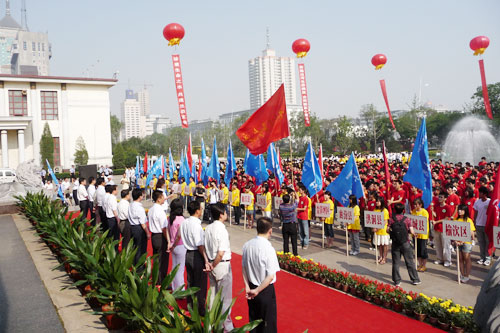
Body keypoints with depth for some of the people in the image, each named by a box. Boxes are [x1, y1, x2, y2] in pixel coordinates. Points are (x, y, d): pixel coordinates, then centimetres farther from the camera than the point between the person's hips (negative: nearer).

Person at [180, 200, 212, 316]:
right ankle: (200, 309, 14)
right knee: (200, 284, 4)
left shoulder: (184, 223, 2)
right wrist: (206, 260, -23)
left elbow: (179, 236, 15)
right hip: (197, 255, -8)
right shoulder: (196, 225, -22)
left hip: (188, 254, 8)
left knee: (190, 282, 19)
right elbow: (200, 245, -24)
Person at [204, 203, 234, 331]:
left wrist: (210, 264, 12)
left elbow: (205, 247, 7)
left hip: (212, 263, 8)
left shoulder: (208, 228, 1)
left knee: (213, 294, 20)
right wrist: (213, 266, -11)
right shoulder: (222, 230, -21)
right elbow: (221, 253, -24)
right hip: (222, 265, -8)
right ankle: (226, 326, 13)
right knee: (225, 297, 4)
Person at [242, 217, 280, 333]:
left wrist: (247, 287, 4)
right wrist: (257, 291, -16)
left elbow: (244, 268, 2)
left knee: (253, 319, 22)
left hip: (251, 289, 6)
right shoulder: (268, 249, -24)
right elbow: (270, 276, -24)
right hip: (266, 290, -6)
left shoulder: (247, 245, -6)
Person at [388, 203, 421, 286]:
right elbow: (412, 232, -8)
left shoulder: (391, 220, -5)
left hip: (395, 244, 0)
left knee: (396, 263, 7)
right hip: (405, 243, 0)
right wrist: (414, 233, 13)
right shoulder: (407, 219, -6)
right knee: (410, 262, 10)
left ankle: (397, 281, 10)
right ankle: (415, 280, 19)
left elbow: (388, 230, -4)